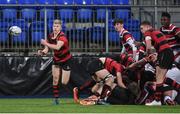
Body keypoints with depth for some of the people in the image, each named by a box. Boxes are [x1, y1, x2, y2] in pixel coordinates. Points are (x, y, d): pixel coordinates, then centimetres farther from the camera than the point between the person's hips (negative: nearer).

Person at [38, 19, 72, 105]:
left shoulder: (62, 37, -26)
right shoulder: (50, 36, -6)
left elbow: (57, 47, -45)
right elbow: (47, 49, -4)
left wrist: (46, 43, -47)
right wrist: (42, 52, -25)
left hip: (66, 60, -5)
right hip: (56, 60, 5)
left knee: (64, 82, -6)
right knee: (55, 79, -6)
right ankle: (56, 98, 3)